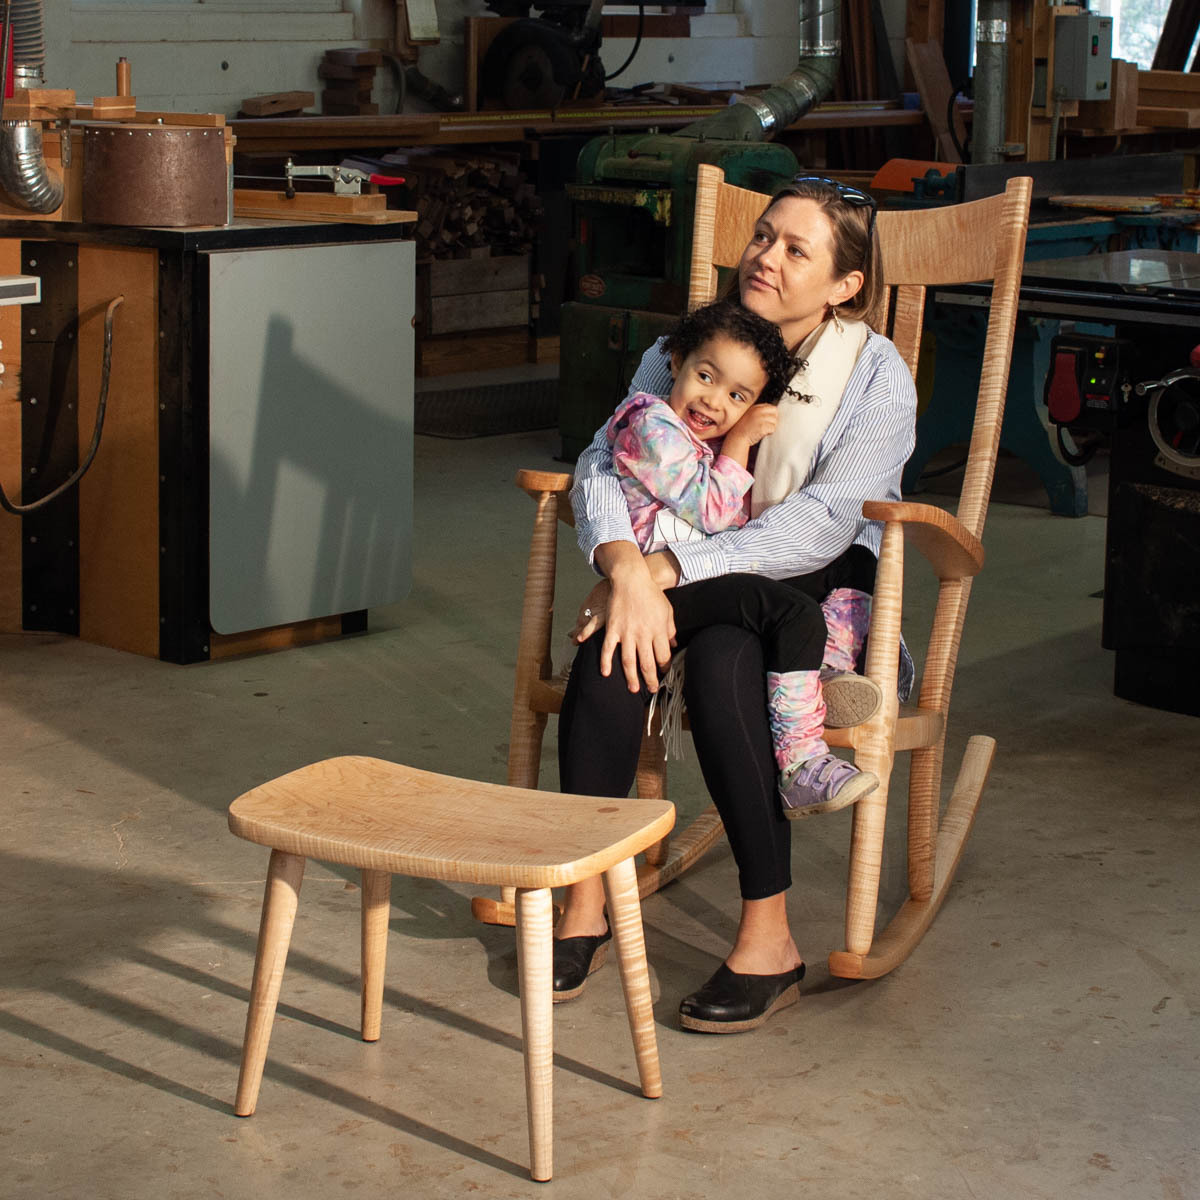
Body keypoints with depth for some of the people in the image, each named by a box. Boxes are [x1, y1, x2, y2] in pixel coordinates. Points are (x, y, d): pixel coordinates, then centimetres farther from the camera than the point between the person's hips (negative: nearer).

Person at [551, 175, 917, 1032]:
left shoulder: (877, 377, -9)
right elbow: (604, 462, -10)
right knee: (616, 631, -30)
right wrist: (625, 566, -32)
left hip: (826, 586, -3)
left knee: (723, 656, -35)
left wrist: (667, 568, -30)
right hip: (703, 573, 3)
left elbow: (819, 526, -21)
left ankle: (770, 938, -30)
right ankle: (585, 899, -23)